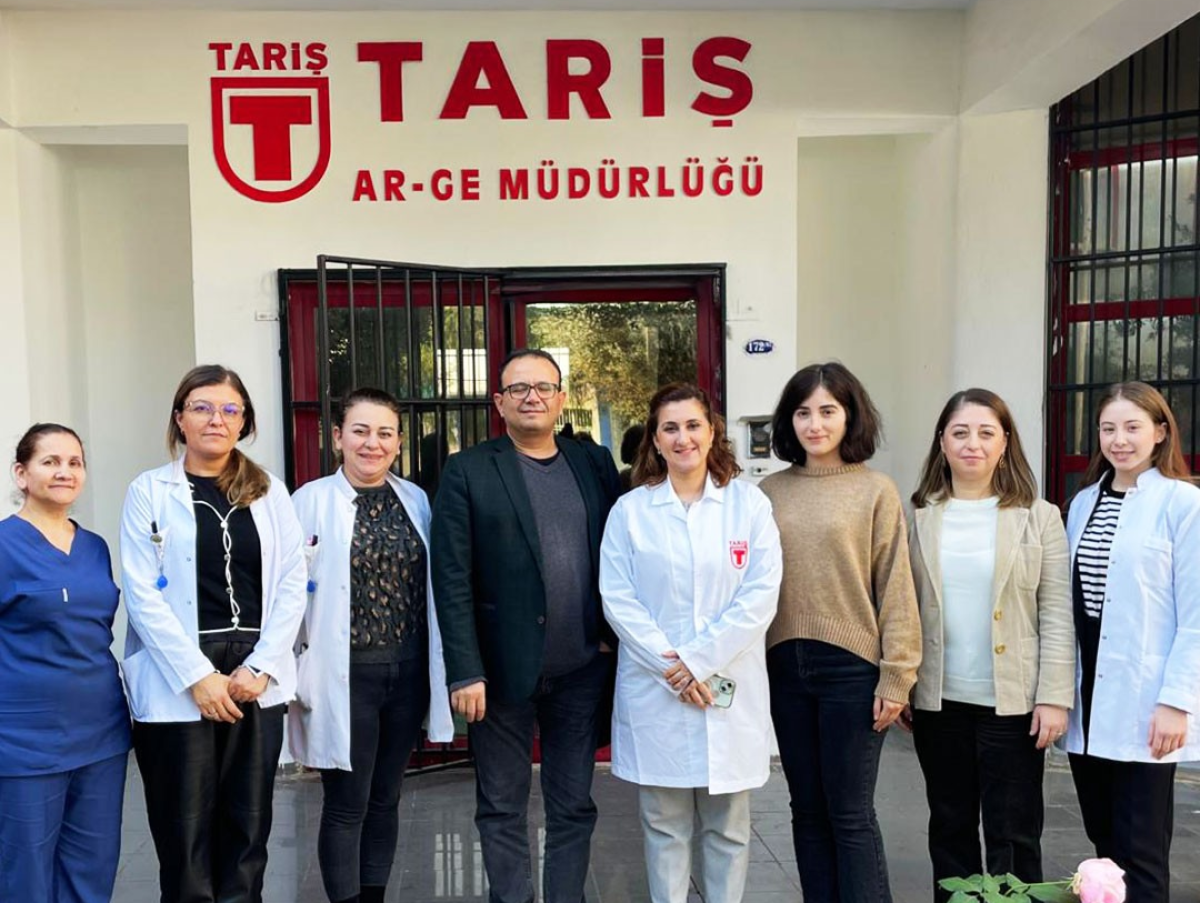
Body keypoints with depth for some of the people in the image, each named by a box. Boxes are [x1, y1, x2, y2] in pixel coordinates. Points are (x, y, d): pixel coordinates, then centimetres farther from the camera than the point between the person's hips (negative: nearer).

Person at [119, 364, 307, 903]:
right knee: (185, 828, 4)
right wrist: (198, 676, -12)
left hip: (256, 680, 2)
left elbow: (291, 586, 4)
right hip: (177, 684, -2)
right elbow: (143, 595, -6)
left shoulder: (270, 492, 8)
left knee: (248, 824, 9)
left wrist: (260, 667, -7)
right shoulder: (149, 491, 1)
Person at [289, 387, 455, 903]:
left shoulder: (415, 500, 6)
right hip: (346, 675, -4)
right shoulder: (311, 501, -6)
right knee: (346, 807, 5)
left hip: (407, 671, 4)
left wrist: (436, 669, 8)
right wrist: (298, 677, -10)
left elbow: (430, 586, 10)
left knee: (385, 799, 16)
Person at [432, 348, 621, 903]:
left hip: (582, 668, 3)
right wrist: (465, 672, -12)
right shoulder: (467, 472, -3)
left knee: (574, 807, 14)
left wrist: (613, 636, 1)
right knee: (502, 810, 11)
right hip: (503, 668, -2)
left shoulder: (595, 463, 7)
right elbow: (452, 579, -8)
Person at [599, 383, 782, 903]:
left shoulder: (750, 503, 1)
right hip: (653, 690, 0)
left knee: (728, 825, 11)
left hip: (730, 689, 0)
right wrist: (670, 669, -13)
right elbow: (617, 598, -4)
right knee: (663, 824, 10)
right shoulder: (630, 509, 1)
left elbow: (760, 596, -5)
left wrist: (699, 660, -13)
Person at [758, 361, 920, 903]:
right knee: (807, 809, 14)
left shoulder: (875, 491, -4)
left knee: (850, 813, 4)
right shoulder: (770, 492, 4)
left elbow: (895, 590, -5)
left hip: (852, 666, -3)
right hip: (785, 665, 4)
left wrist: (895, 678, -8)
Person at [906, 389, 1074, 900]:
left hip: (1012, 702, -2)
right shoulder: (920, 517, 3)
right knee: (949, 829, 15)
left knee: (1012, 836, 7)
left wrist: (1054, 696, -9)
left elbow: (1056, 614, -4)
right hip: (938, 700, 2)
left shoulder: (1038, 516, -1)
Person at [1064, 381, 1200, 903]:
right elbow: (1069, 602, 10)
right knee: (1103, 845, 14)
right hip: (1087, 701, 5)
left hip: (1142, 704, -5)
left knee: (1139, 854, 2)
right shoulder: (1084, 501, 10)